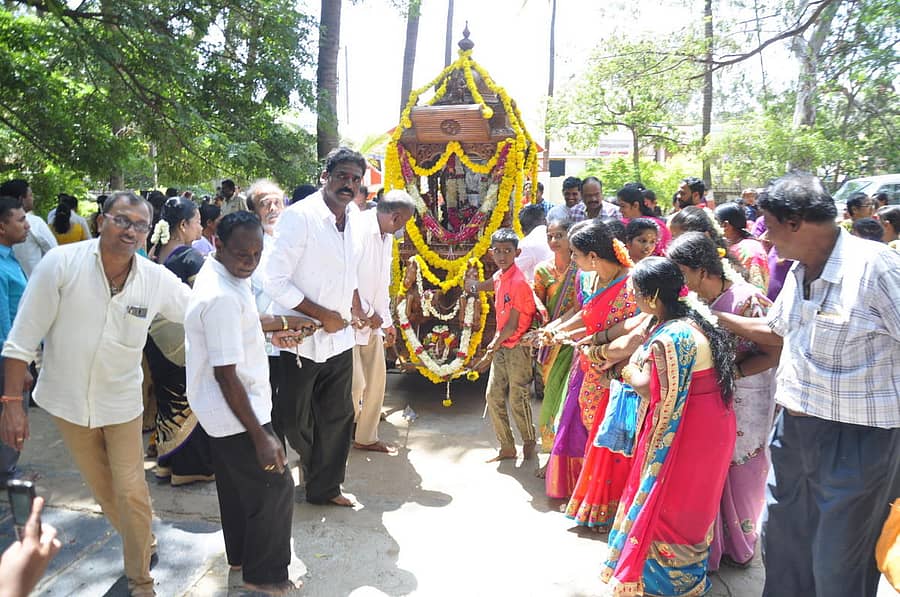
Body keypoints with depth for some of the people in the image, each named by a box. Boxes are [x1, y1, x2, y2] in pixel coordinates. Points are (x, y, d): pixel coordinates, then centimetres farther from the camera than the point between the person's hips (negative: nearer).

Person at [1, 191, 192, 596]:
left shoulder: (157, 279, -14)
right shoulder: (61, 264, -18)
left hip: (121, 402, 0)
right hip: (67, 400, 0)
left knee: (131, 494, 3)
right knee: (102, 489, 17)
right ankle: (141, 541, 43)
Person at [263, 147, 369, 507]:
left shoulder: (349, 221, 7)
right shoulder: (300, 217, -16)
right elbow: (274, 281, -20)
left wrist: (354, 307, 12)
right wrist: (324, 315, -17)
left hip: (340, 339, 7)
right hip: (301, 341, -7)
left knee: (338, 417, 16)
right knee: (291, 421, 6)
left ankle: (325, 487, 35)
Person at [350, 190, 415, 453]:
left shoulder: (386, 237, 10)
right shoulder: (358, 229, -19)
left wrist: (387, 321, 20)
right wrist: (367, 313, -16)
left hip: (372, 321, 9)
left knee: (376, 379, 12)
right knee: (355, 383, -5)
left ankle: (366, 437, 27)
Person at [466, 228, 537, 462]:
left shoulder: (518, 282, -19)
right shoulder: (499, 276, 5)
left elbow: (513, 325, -16)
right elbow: (483, 286, 30)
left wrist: (495, 343, -4)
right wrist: (473, 285, 9)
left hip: (517, 348, -8)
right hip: (501, 346, 8)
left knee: (518, 399, 1)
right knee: (493, 396, 9)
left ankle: (529, 443, 24)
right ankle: (507, 447, 20)